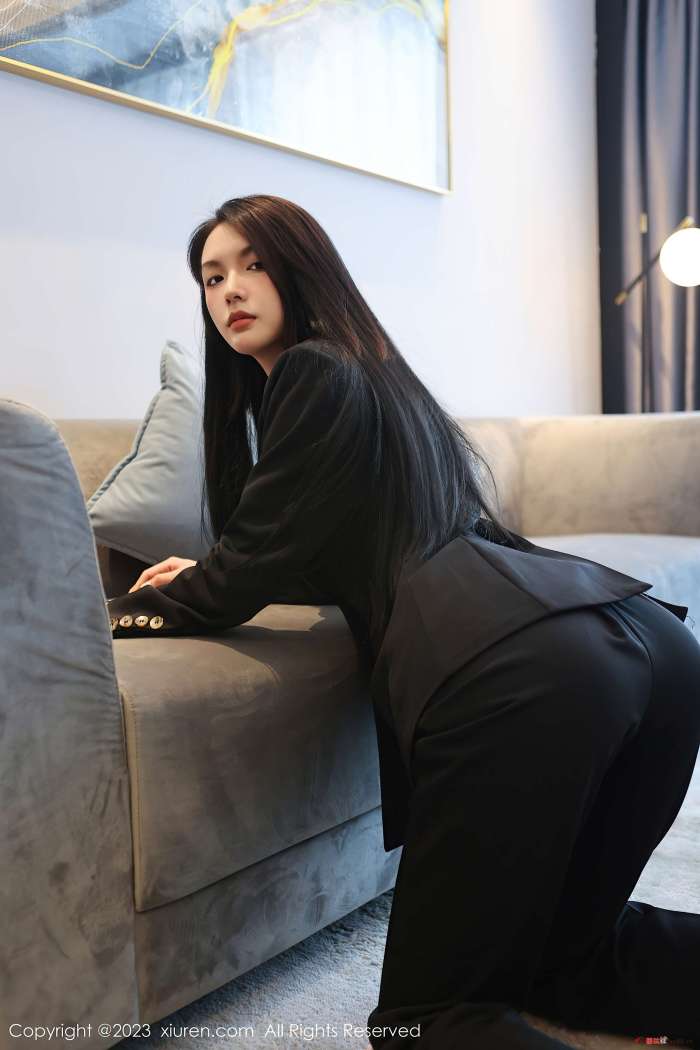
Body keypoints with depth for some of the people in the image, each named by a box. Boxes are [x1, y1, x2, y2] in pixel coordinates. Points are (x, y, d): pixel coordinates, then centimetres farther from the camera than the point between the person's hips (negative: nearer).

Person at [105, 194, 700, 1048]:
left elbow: (239, 575, 5)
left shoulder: (316, 371, 5)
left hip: (521, 670, -9)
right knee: (560, 955, 25)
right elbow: (350, 558, 42)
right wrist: (209, 580, 44)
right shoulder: (372, 369, 32)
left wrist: (110, 612, 21)